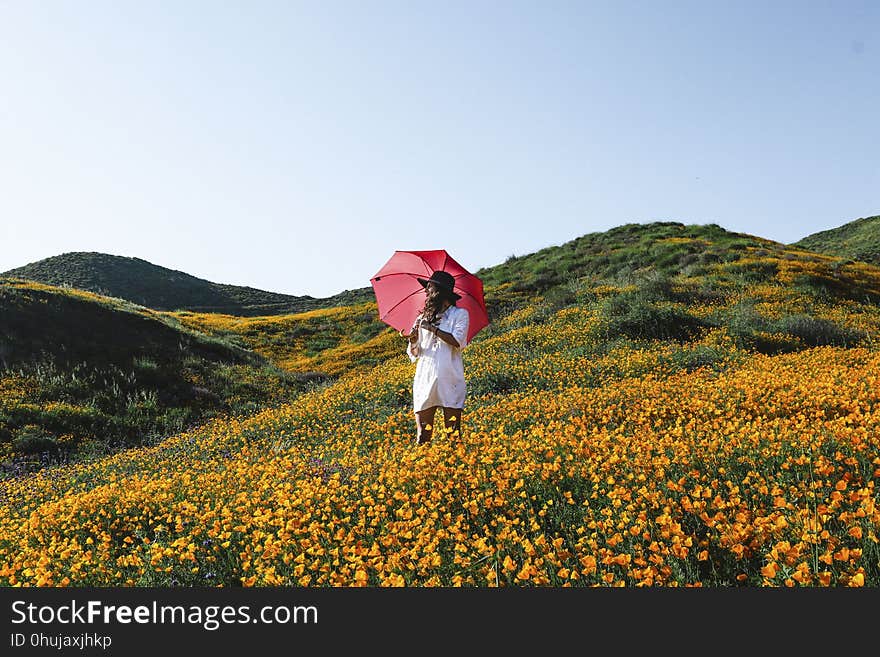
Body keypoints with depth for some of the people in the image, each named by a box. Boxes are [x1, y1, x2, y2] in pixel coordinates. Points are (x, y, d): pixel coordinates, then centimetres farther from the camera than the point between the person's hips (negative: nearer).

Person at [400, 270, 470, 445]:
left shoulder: (460, 314, 7)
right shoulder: (422, 318, 19)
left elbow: (457, 342, -10)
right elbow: (414, 353, 15)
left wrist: (433, 329, -8)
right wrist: (412, 339, -6)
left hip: (449, 380, -3)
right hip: (425, 379, 3)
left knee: (453, 432, -2)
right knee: (422, 435, -1)